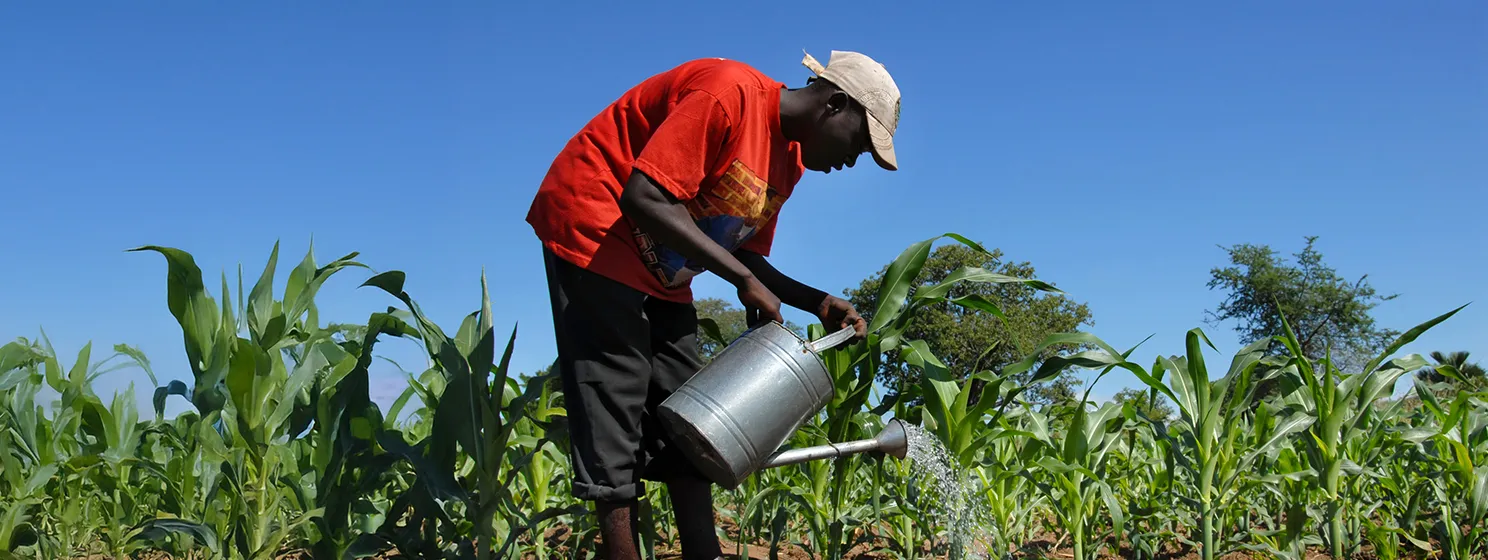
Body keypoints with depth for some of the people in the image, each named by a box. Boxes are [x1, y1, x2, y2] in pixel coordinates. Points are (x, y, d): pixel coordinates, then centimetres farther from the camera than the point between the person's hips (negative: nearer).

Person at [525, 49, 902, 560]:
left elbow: (746, 256, 11)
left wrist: (818, 303, -4)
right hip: (592, 229, -9)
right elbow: (644, 199, -30)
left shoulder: (789, 159, 5)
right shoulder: (731, 93, -24)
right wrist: (743, 280, -27)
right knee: (615, 405, -11)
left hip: (661, 273, 10)